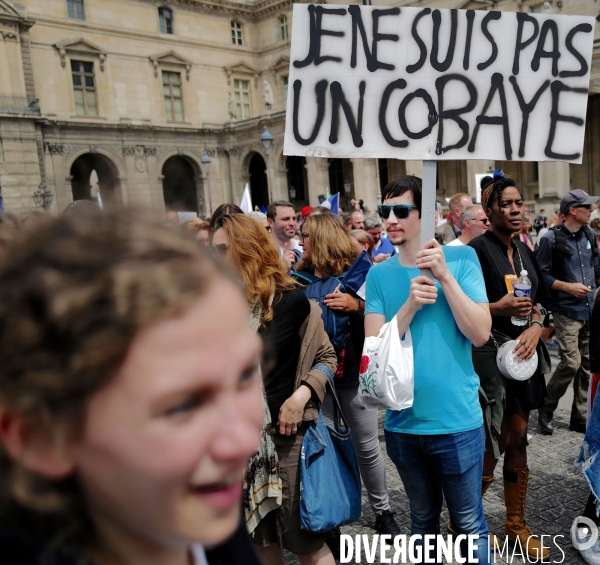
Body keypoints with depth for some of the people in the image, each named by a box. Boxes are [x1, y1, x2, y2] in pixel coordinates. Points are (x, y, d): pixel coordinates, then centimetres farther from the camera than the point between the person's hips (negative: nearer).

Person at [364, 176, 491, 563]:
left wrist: (445, 275, -22)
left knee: (469, 524, 15)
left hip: (457, 421, -2)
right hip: (402, 424, 3)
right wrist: (411, 304, -22)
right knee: (423, 518, 22)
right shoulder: (379, 275, 0)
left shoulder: (462, 258, -6)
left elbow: (481, 334, -14)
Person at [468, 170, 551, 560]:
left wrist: (535, 327, -6)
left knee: (518, 438, 12)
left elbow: (538, 302, 13)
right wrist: (497, 309, -24)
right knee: (494, 442, -1)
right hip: (488, 354, -6)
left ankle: (517, 523, 28)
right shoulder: (477, 249, -12)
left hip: (524, 352, 7)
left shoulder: (525, 251, 10)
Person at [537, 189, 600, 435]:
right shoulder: (552, 239, -9)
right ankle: (546, 410, 12)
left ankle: (580, 417, 22)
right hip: (567, 311, -6)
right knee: (571, 363, -10)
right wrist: (568, 287, -16)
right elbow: (541, 275, -10)